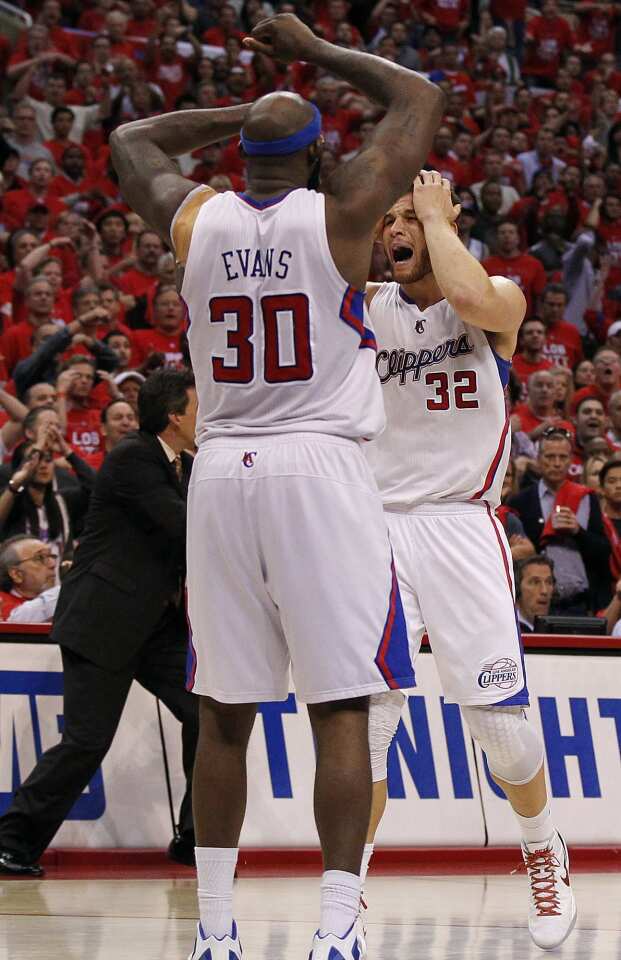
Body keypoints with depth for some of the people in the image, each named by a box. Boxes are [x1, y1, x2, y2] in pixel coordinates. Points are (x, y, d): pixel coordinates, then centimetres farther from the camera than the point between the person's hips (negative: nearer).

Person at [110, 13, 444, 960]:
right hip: (320, 466, -3)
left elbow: (130, 141, 27)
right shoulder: (340, 213, -4)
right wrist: (314, 50, 16)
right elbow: (421, 97, 10)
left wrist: (243, 116, 27)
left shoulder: (194, 219, 4)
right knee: (340, 710, -4)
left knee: (225, 715, 9)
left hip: (221, 473, 4)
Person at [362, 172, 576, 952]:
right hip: (376, 527, 2)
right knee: (361, 726, -10)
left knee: (500, 724, -3)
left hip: (461, 527, -2)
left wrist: (436, 216, -11)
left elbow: (471, 299, -23)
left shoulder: (500, 300, 1)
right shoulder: (363, 307, 9)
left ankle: (545, 855, 24)